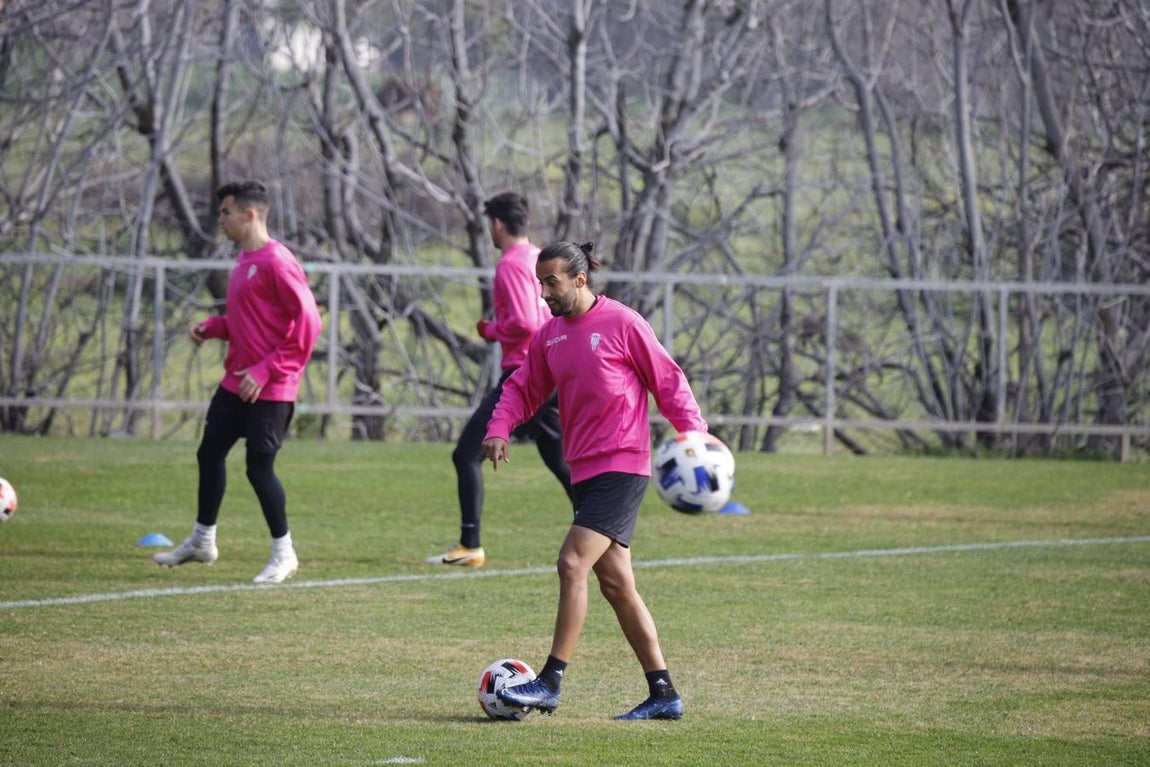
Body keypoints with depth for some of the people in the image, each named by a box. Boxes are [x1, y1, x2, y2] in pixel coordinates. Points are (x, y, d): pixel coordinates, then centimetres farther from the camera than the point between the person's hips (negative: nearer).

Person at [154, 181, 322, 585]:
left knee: (259, 467, -5)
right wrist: (213, 326, 5)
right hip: (236, 383, 10)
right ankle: (202, 540, 30)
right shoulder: (244, 259, 12)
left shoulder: (276, 262, -18)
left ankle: (284, 553, 9)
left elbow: (308, 324, -21)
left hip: (268, 390, -10)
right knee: (209, 453, 15)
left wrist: (267, 370, -21)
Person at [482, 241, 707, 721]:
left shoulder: (622, 323, -8)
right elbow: (523, 389, 16)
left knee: (573, 564, -16)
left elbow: (667, 380, -4)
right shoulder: (549, 335, 12)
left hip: (621, 468, -8)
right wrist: (498, 430, -2)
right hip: (584, 472, 8)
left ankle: (549, 683, -13)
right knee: (615, 583, 7)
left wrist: (693, 430, -13)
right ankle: (663, 694, 12)